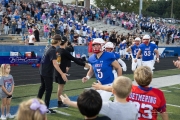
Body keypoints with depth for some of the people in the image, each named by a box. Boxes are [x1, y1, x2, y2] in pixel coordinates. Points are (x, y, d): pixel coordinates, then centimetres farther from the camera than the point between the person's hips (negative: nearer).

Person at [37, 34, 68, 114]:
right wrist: (62, 74, -36)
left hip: (42, 71, 9)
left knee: (43, 86, 23)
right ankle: (46, 108, 8)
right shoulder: (53, 50, -22)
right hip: (47, 73, -9)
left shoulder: (48, 47, 4)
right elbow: (55, 64, -31)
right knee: (49, 89, 1)